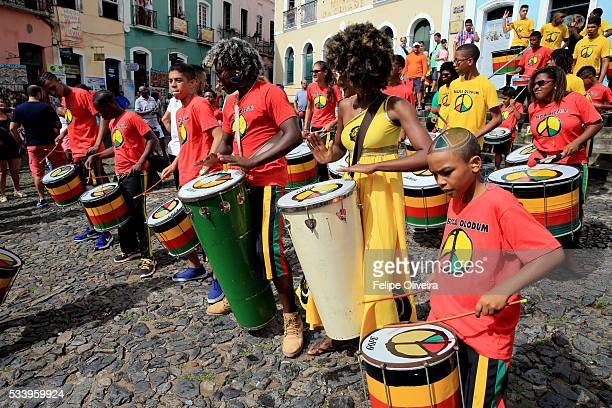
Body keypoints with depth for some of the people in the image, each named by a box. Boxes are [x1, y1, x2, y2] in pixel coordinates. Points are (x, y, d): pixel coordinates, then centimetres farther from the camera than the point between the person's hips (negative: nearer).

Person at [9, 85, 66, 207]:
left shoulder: (19, 109, 2)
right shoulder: (46, 107, -7)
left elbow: (12, 128, -2)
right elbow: (58, 125, -7)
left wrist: (21, 142, 7)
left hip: (32, 145, 3)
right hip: (51, 143, -2)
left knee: (37, 173, 8)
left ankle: (41, 199, 10)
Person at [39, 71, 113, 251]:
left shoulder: (81, 94, -9)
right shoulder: (64, 100, 15)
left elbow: (103, 117, -16)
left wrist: (97, 143, -24)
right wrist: (63, 133, 17)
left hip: (89, 151, -9)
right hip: (76, 153, 9)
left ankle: (105, 232, 2)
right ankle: (92, 228, 26)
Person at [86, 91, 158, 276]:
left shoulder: (131, 118, -10)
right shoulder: (112, 123, 16)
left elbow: (152, 139, -17)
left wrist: (140, 162, -25)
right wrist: (96, 156, 14)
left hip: (135, 175, -9)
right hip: (119, 174, 9)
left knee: (138, 215, -6)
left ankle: (147, 257, 2)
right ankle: (130, 248, 31)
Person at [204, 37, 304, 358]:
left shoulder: (269, 93, -8)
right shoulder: (231, 102, 16)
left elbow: (293, 135, -20)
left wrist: (250, 162, -24)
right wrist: (217, 159, 3)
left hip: (268, 182, -8)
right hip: (241, 183, 8)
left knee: (269, 250, -11)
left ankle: (292, 320, 4)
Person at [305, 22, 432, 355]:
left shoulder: (395, 107, -13)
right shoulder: (345, 107, 5)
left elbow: (428, 155, -23)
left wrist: (375, 166, -26)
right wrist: (327, 156, -2)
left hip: (382, 193, -6)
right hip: (349, 191, 6)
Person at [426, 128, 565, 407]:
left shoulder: (500, 203, -20)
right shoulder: (454, 201, 3)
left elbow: (554, 253, -24)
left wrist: (504, 289, -32)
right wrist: (438, 276, 7)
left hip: (486, 333, -7)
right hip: (444, 322, 7)